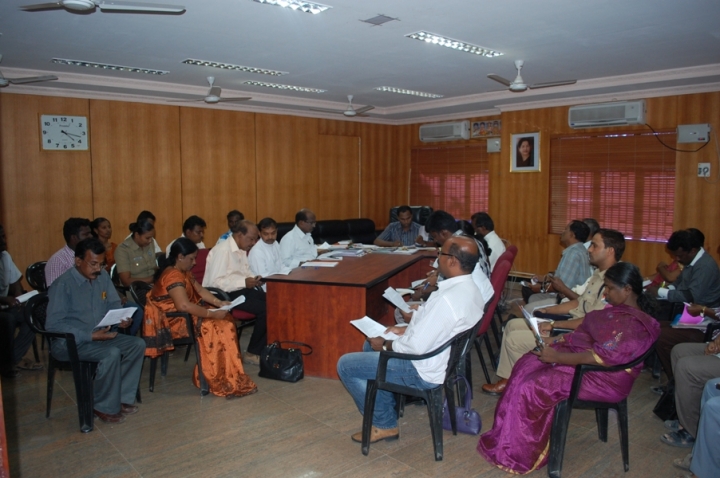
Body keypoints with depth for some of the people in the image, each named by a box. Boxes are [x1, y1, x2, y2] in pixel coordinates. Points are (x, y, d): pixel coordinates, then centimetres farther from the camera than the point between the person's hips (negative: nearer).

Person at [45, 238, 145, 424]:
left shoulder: (103, 276, 1)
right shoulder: (63, 285, -19)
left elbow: (114, 304, 12)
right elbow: (53, 325, -22)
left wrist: (121, 318, -12)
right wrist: (90, 336, -28)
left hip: (99, 335, 7)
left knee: (138, 344, -13)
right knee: (112, 353, -31)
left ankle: (122, 397, -2)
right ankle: (105, 407, -11)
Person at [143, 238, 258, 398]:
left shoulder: (184, 272, 11)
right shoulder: (173, 275, -23)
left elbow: (200, 290, 15)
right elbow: (184, 305, -35)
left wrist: (219, 303, -1)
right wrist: (212, 314, -29)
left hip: (185, 315, 10)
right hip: (173, 321, -10)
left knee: (224, 321, -6)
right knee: (216, 327, -20)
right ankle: (221, 382, -11)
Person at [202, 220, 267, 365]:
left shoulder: (242, 249, 8)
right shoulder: (222, 250, -19)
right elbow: (214, 282, -24)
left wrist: (253, 278, 0)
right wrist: (244, 282, -24)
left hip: (238, 289, 8)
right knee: (264, 309, -21)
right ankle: (252, 353, -4)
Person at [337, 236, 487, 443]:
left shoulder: (448, 299, -31)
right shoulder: (470, 288, -1)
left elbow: (416, 347, -28)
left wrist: (385, 344, -10)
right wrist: (405, 329, 3)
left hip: (424, 372, -10)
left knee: (346, 365, -1)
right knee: (371, 344, 25)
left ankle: (385, 424, 10)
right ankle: (387, 409, 26)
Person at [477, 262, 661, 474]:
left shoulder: (635, 325, -22)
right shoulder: (618, 311, 9)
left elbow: (601, 357, -28)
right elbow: (585, 333, 14)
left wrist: (557, 356, -24)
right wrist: (555, 341, 1)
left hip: (604, 379, -10)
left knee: (531, 387, -19)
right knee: (527, 364, -2)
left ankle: (515, 452, -2)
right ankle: (508, 434, 2)